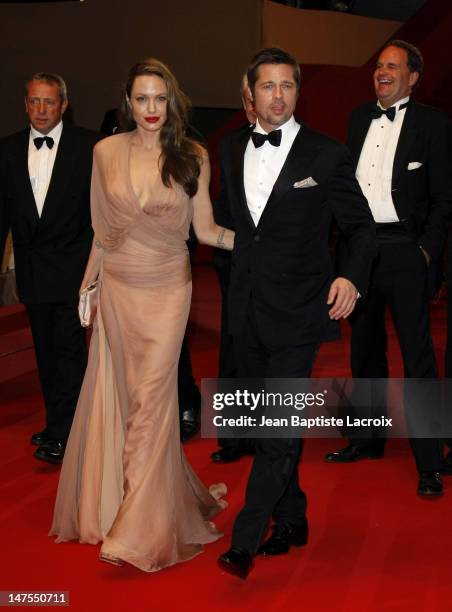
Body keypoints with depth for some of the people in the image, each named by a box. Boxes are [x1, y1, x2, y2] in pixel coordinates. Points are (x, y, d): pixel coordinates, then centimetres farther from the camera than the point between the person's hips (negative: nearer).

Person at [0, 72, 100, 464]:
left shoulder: (88, 146, -6)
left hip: (72, 266, -5)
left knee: (68, 349, -5)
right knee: (45, 350, 14)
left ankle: (63, 435, 3)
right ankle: (57, 421, 27)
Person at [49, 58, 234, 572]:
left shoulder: (192, 158, -2)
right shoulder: (106, 152, 2)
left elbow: (205, 229, 0)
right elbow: (101, 229, 10)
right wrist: (87, 284, 12)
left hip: (166, 288, -2)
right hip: (116, 288, 2)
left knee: (151, 397, -5)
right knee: (112, 395, 9)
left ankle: (138, 530, 3)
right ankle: (105, 505, 28)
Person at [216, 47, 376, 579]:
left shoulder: (325, 155, -5)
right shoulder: (232, 152, 9)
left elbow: (361, 225, 0)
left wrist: (352, 276, -17)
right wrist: (238, 281, 14)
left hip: (296, 313, -5)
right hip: (247, 310, 6)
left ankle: (244, 540, -3)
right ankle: (291, 521, 29)